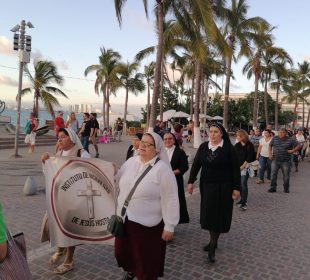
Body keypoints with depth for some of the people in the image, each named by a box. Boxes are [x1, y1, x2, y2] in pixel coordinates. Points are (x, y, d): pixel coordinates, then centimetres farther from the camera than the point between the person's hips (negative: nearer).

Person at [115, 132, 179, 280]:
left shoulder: (163, 169, -17)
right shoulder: (131, 161, 1)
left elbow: (170, 199, -15)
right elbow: (119, 180, 15)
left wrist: (169, 226, -14)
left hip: (147, 224, -6)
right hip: (124, 219, 6)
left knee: (146, 259, 10)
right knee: (123, 252, 23)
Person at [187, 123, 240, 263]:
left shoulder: (229, 148, -9)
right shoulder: (203, 147, 1)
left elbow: (236, 169, -7)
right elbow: (196, 164, 4)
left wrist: (236, 188, -10)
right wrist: (191, 182, -2)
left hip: (223, 187, -4)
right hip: (206, 186, 4)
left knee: (219, 215, 0)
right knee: (208, 214, 10)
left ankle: (212, 245, 8)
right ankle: (213, 241, 27)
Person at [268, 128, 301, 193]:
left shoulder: (290, 140, -4)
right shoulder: (274, 138, 2)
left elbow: (299, 146, 1)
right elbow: (270, 146, 14)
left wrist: (293, 150, -13)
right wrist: (270, 154, 3)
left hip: (285, 161, -1)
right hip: (275, 160, 2)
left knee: (286, 175, 8)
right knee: (273, 174, 1)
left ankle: (286, 188, 23)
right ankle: (273, 188, 11)